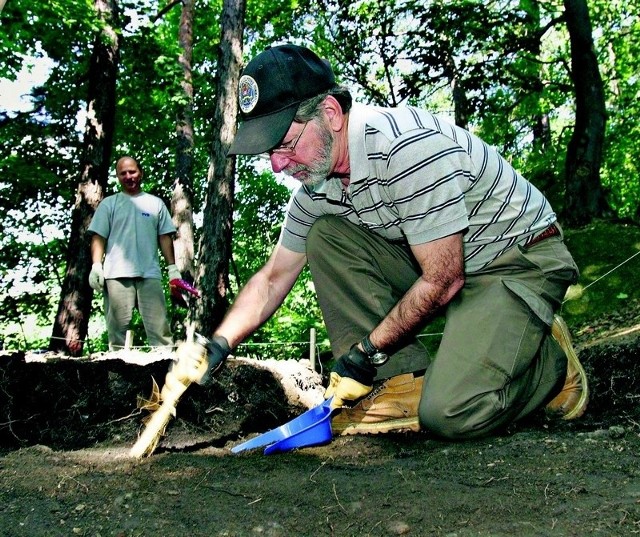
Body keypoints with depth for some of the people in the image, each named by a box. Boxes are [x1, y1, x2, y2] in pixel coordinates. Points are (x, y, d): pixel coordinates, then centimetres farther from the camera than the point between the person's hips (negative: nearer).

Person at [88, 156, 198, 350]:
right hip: (117, 274, 0)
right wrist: (96, 265, -8)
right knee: (118, 325, -1)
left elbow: (165, 237, 12)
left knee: (158, 325, -4)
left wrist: (173, 269, 4)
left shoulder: (155, 203, 16)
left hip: (150, 274, 1)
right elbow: (99, 237, 6)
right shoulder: (109, 204, 13)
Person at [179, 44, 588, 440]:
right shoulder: (315, 189, -2)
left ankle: (550, 360, 3)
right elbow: (273, 278, 9)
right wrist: (219, 344, -5)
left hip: (521, 259, -8)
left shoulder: (408, 145, -28)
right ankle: (402, 383, -7)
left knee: (451, 413, -28)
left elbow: (442, 282, -24)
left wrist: (366, 353, -14)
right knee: (325, 236, -9)